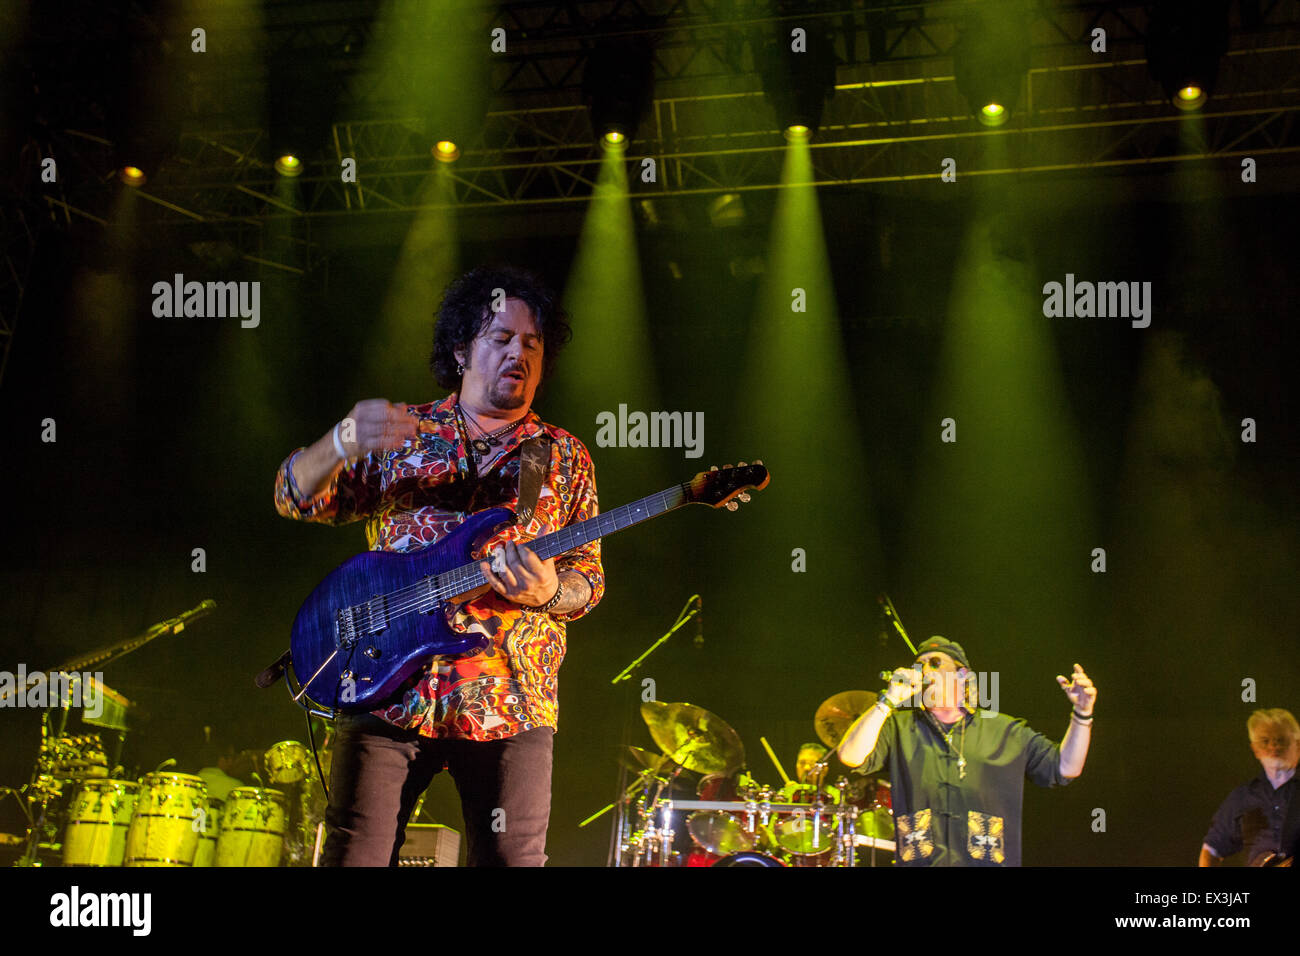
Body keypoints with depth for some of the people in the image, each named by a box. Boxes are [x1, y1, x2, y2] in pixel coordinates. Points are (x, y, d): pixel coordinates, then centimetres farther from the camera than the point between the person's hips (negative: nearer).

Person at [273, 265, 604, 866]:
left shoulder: (565, 457, 13)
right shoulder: (398, 434, 11)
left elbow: (589, 577, 10)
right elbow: (296, 497, 4)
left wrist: (549, 590, -15)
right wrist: (344, 441, -18)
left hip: (510, 703, 0)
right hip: (388, 692, 0)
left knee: (513, 860, -4)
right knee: (354, 857, -4)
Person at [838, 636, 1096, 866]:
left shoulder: (1005, 731, 15)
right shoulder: (899, 728, 13)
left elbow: (1065, 768, 14)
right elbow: (851, 756, -2)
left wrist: (1082, 714, 1)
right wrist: (889, 701, -6)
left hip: (989, 861, 0)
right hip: (920, 862, 0)